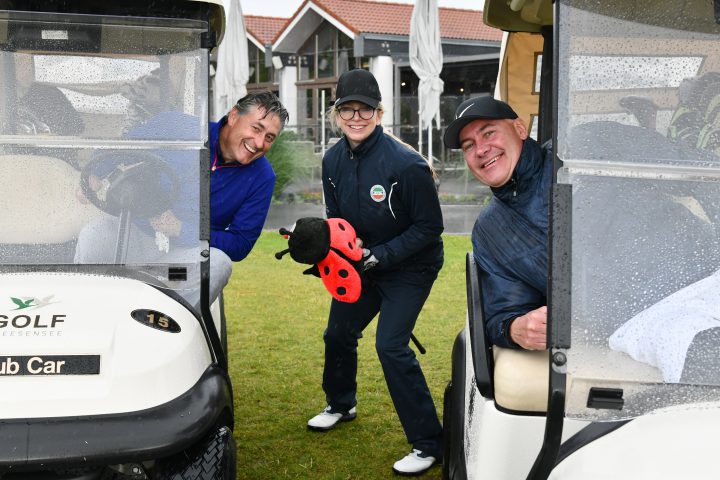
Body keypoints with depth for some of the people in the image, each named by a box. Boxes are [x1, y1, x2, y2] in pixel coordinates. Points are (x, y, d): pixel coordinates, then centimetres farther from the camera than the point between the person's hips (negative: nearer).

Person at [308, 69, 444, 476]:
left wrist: (380, 255, -27)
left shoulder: (406, 163, -28)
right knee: (338, 334, 18)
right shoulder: (334, 160, -7)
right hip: (363, 261, 7)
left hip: (410, 266, -7)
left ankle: (429, 445, -6)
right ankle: (341, 405, 48)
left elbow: (430, 227, -21)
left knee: (391, 346, -18)